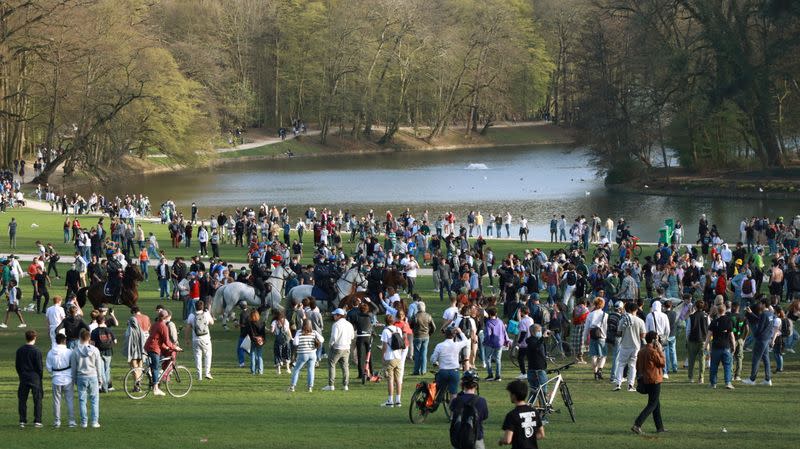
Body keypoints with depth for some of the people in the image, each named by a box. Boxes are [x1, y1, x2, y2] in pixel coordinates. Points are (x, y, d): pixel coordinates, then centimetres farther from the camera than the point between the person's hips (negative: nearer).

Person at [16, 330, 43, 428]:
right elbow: (39, 367, -9)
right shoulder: (36, 351, -11)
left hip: (23, 378, 4)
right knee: (37, 399, 4)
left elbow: (17, 365, 8)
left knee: (22, 400, 9)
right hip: (35, 378, -4)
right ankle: (37, 421, 1)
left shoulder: (20, 350, 3)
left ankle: (22, 421, 8)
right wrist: (40, 377, 6)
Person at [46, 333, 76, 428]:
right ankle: (71, 421, 7)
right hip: (68, 379, -2)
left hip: (56, 379, 2)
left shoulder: (50, 353, -4)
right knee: (70, 400, 7)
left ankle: (57, 421, 11)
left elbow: (48, 367, 2)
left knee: (57, 401, 9)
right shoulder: (69, 352, -11)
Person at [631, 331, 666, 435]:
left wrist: (641, 376, 21)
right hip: (654, 381, -9)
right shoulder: (653, 352, -18)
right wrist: (660, 351, -6)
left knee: (657, 403, 18)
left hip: (645, 380, 9)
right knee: (652, 405, -5)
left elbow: (638, 366, 13)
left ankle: (660, 427, 23)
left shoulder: (641, 351, 8)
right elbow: (662, 363, -10)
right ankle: (637, 425, -16)